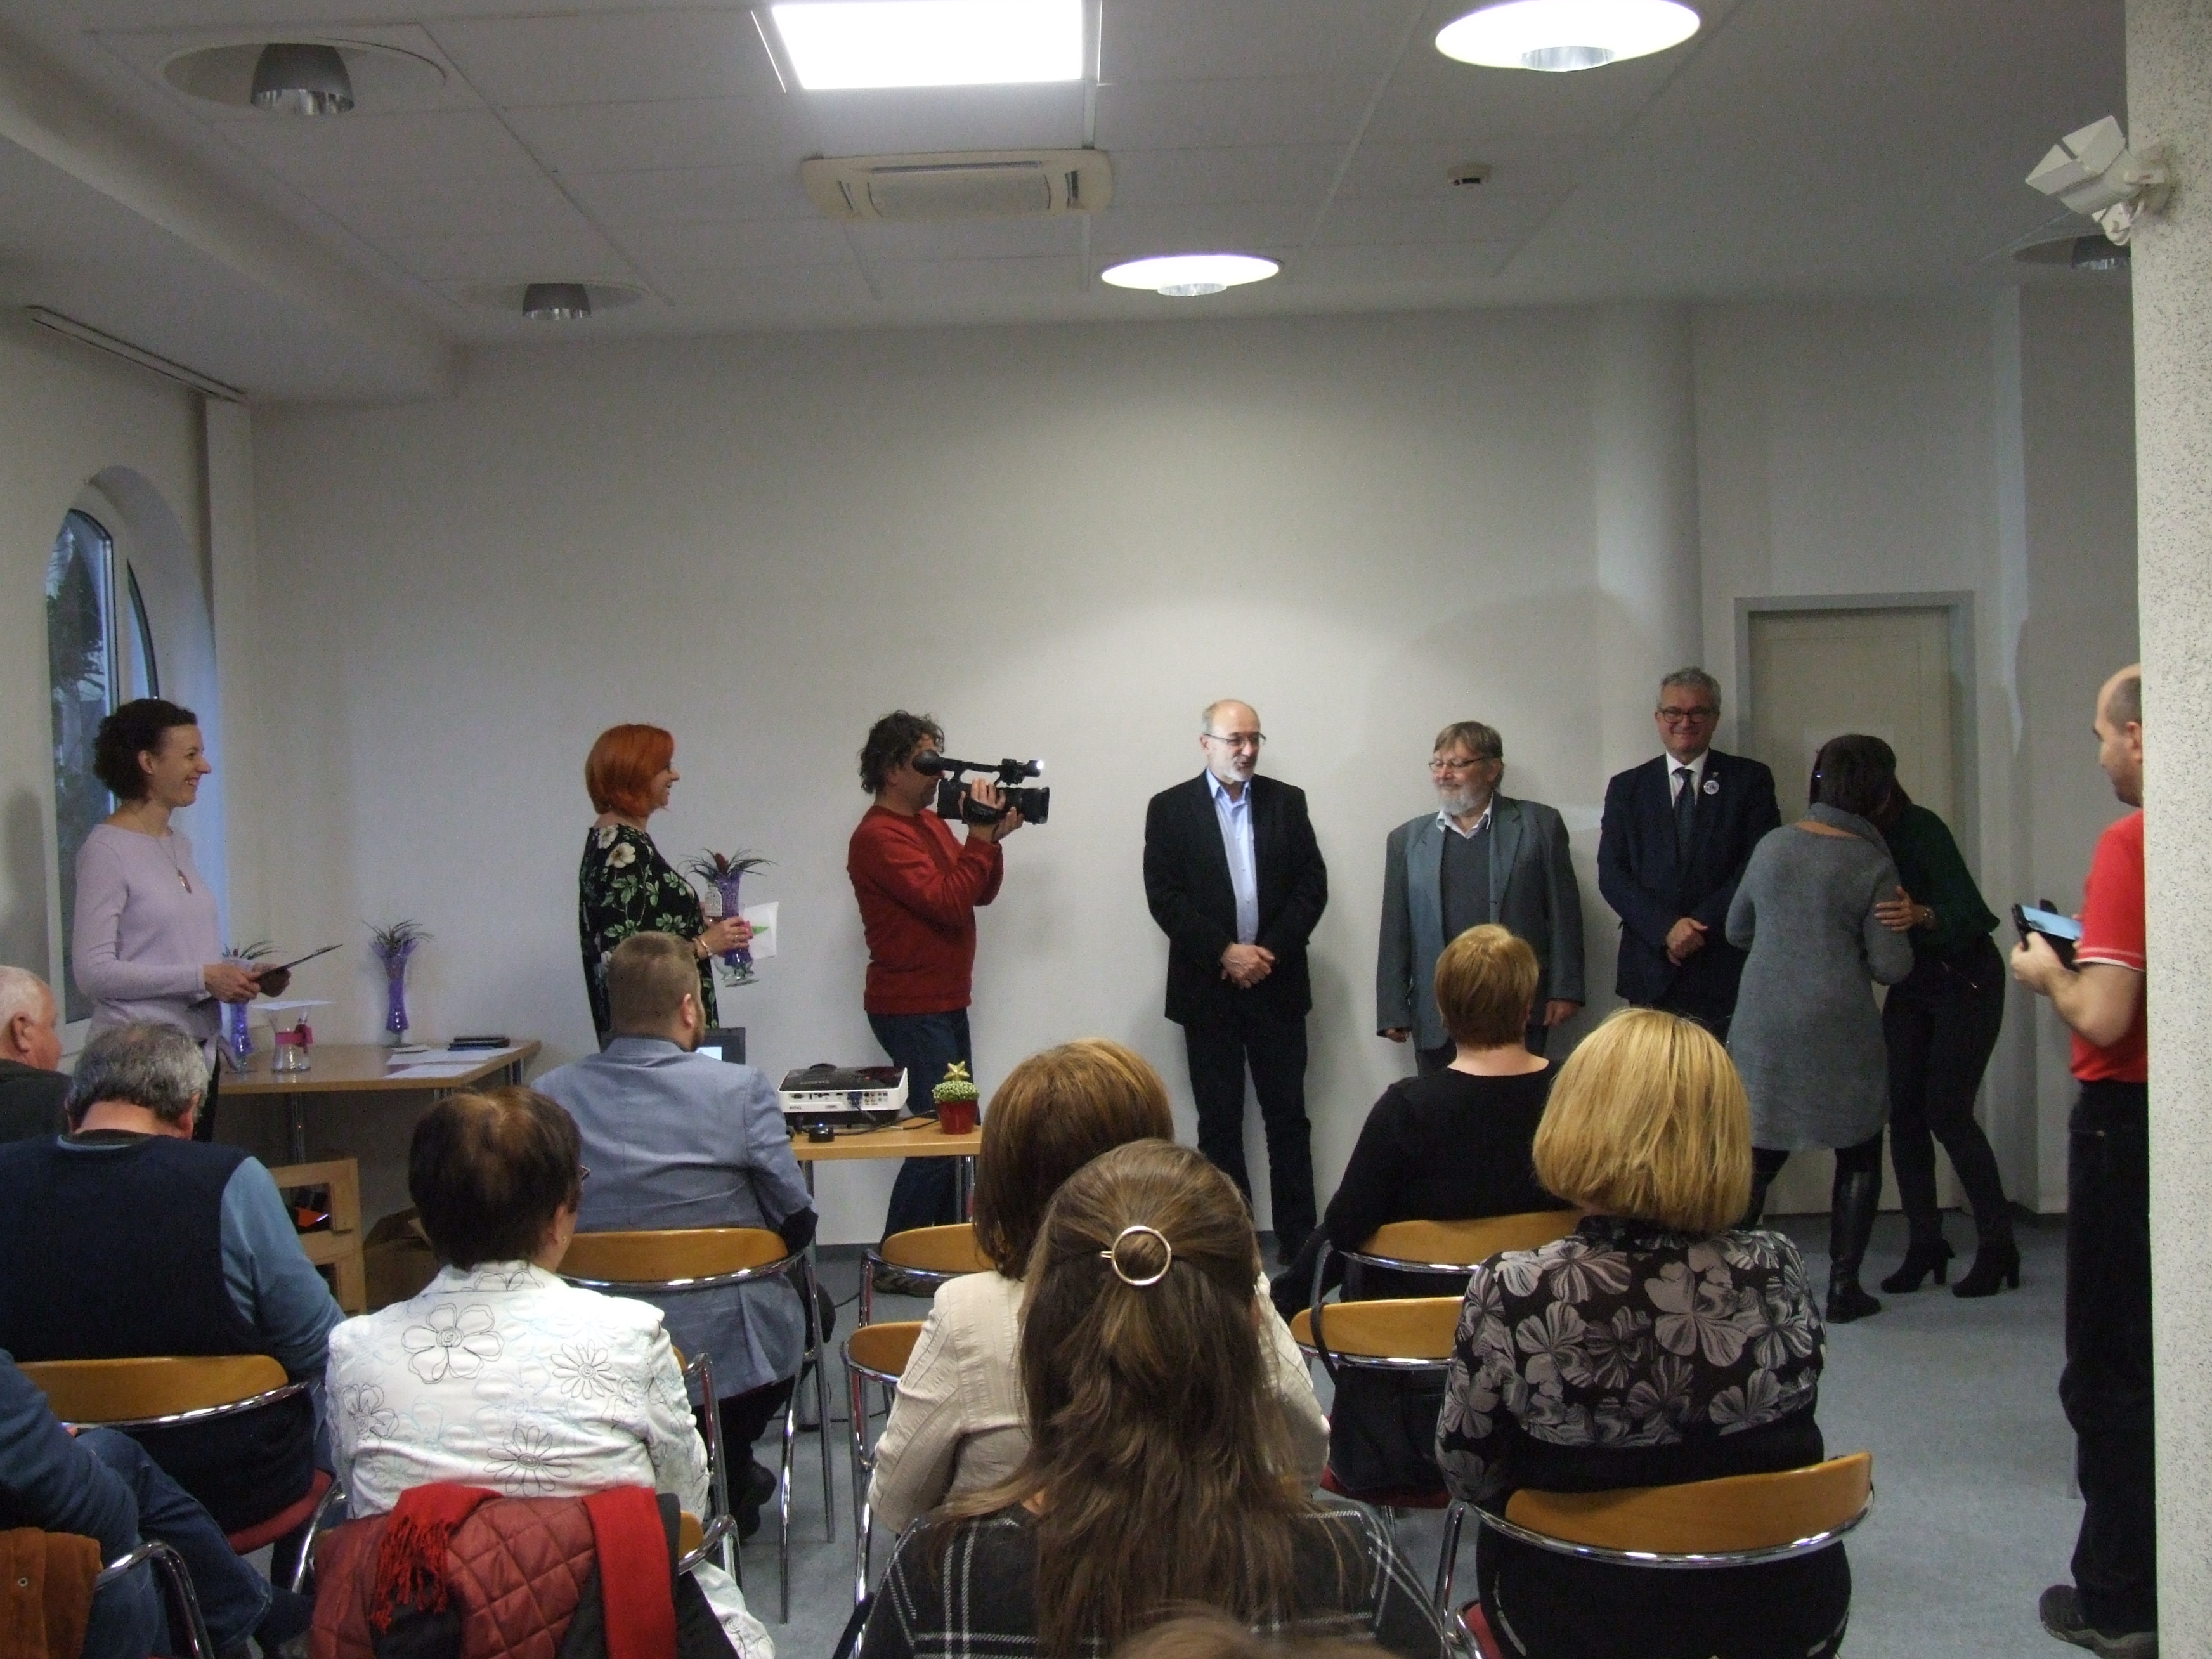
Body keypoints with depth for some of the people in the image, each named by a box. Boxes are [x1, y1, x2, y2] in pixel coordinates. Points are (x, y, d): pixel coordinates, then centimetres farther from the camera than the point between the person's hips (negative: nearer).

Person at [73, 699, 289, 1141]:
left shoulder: (179, 844, 14)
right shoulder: (107, 850, -10)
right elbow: (93, 971, -16)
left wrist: (244, 974, 3)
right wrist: (202, 978, -19)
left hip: (199, 1050, 8)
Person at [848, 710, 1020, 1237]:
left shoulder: (930, 822, 14)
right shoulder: (879, 836, -15)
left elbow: (980, 894, 13)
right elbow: (947, 902, -24)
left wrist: (991, 839, -2)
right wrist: (981, 837, -20)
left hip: (945, 1004, 9)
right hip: (912, 1010, -9)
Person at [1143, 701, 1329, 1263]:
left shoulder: (1287, 802, 7)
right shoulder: (1170, 809, 1)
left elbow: (1313, 885, 2)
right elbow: (1165, 897, -6)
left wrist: (1271, 951, -9)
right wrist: (1226, 953, -13)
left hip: (1276, 982, 2)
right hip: (1207, 985, -1)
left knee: (1287, 1116, 4)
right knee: (1219, 1122, 4)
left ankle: (1298, 1239, 10)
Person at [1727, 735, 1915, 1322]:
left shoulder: (1773, 845, 4)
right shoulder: (1873, 864, -8)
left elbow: (1737, 930, 14)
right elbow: (1890, 965, -9)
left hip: (1763, 1025, 4)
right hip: (1840, 1028, -3)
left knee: (1758, 1158, 11)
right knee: (1858, 1158, 12)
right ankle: (1844, 1287, 11)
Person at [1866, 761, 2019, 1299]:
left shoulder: (1920, 829, -22)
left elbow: (1969, 913, -29)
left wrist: (1921, 916, -48)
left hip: (1965, 978, -6)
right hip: (1909, 987, 6)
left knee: (1947, 1112, -11)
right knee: (1903, 1110, 0)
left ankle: (1997, 1246, 1)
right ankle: (1925, 1243, 9)